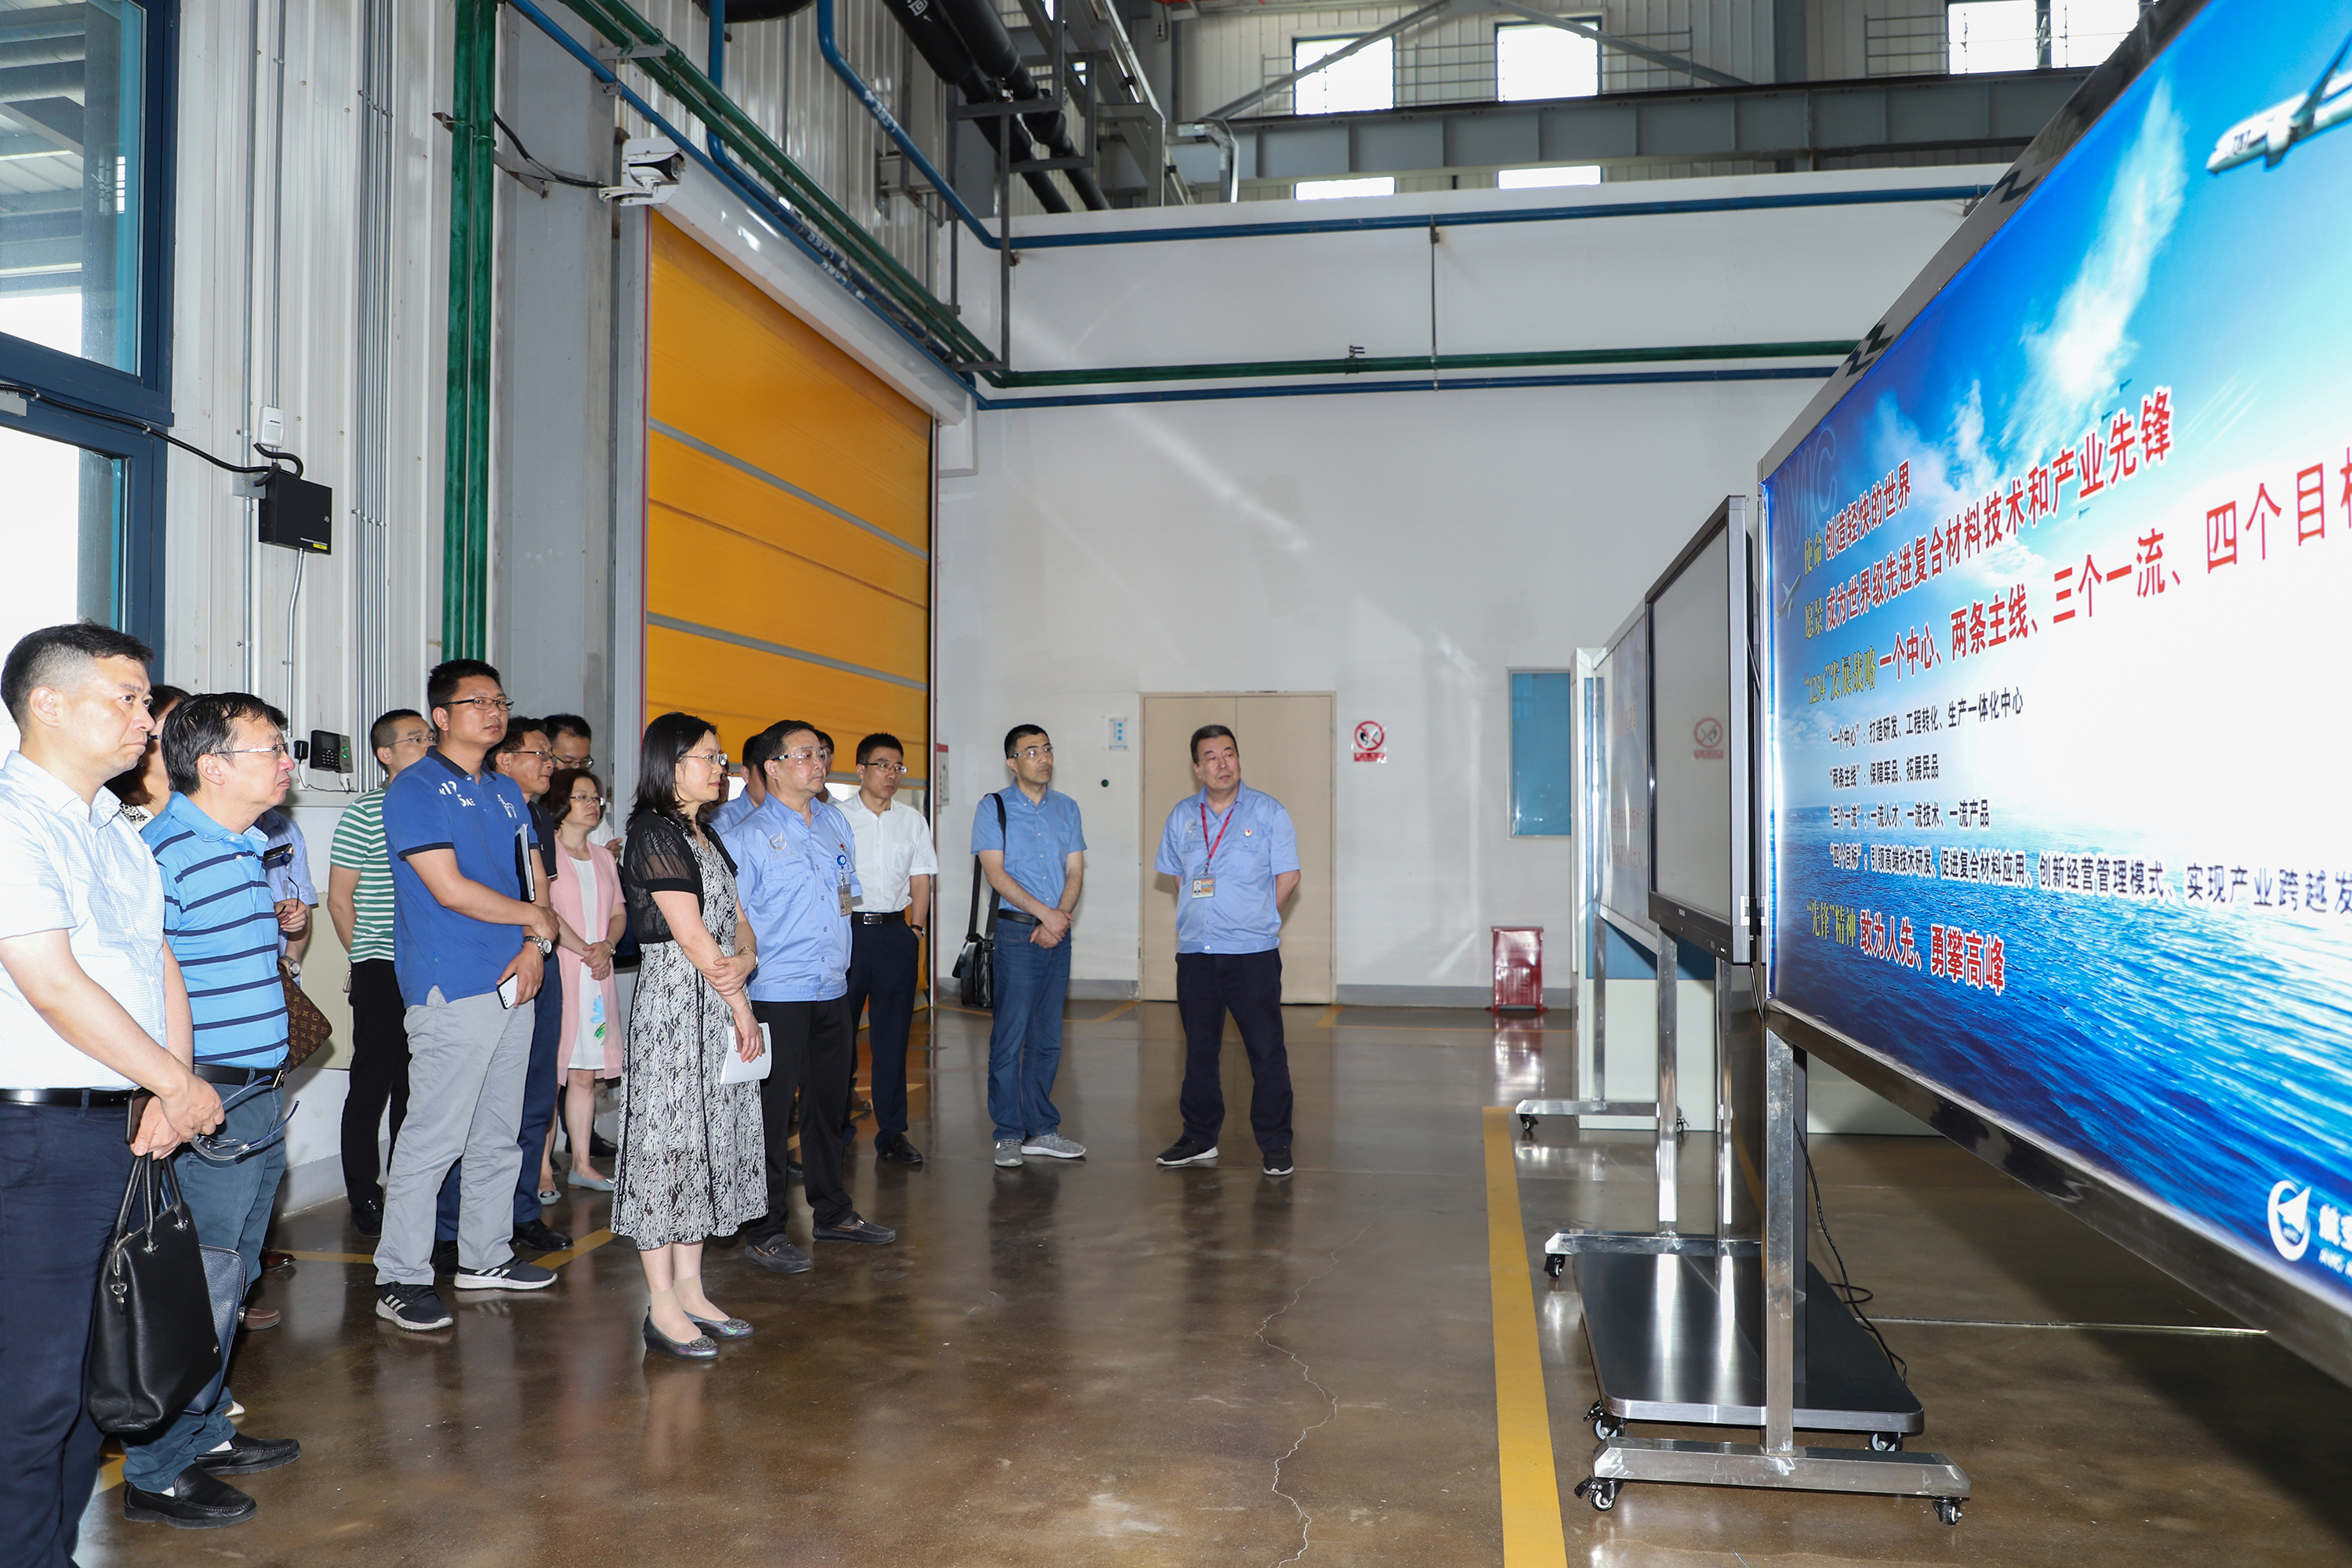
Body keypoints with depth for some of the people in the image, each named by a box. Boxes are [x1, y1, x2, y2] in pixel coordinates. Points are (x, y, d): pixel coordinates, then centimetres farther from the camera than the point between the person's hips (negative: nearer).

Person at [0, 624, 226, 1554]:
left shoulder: (116, 830, 16)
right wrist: (181, 1087, -10)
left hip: (132, 1127, 8)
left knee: (92, 1360, 16)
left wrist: (174, 1093, 0)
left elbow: (160, 966, 14)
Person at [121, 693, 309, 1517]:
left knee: (232, 1280, 19)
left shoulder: (250, 848, 12)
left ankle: (209, 1434, 34)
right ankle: (154, 1475, 13)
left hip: (259, 1094, 9)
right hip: (207, 1103, -9)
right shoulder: (166, 853, -17)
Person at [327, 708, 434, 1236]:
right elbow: (339, 899, -2)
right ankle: (365, 1201, 9)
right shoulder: (364, 814, -4)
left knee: (417, 1087, 12)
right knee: (371, 1088, 0)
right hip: (380, 974, -5)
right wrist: (370, 959, -1)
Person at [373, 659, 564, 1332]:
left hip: (513, 983, 8)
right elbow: (451, 890, -16)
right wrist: (535, 917, -5)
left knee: (499, 1132, 15)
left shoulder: (506, 792, 16)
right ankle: (400, 1278, 4)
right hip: (451, 990, -8)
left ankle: (486, 1256, 27)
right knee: (434, 1136, -6)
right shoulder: (416, 789, -7)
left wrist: (534, 947, -3)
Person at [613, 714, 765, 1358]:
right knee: (667, 1140, -4)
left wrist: (745, 960, -9)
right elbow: (690, 932, -15)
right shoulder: (653, 832, -11)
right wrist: (741, 1009, -10)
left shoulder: (705, 834, 17)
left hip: (716, 1007, 9)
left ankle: (690, 1291, 19)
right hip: (670, 1001, -9)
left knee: (709, 1140, 11)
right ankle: (663, 1308, 4)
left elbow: (735, 917, 14)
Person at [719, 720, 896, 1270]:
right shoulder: (747, 837, -7)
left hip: (833, 988, 6)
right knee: (771, 1109, -2)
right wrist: (746, 968, -18)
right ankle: (765, 1233, 9)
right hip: (777, 993, -6)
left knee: (830, 1101, 16)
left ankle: (833, 1212, 30)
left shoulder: (836, 822, 12)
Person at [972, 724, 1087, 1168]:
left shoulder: (1066, 808, 13)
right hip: (1015, 934, -4)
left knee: (1048, 1038, 9)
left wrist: (1061, 916, -9)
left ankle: (1042, 1129, 18)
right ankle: (1009, 1135, 6)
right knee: (1009, 1036, -4)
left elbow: (1075, 871, 9)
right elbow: (996, 873, -8)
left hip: (1057, 933, 4)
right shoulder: (994, 808, -1)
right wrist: (1045, 913, -14)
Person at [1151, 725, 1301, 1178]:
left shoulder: (1267, 811, -2)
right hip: (1194, 952, 4)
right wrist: (1200, 919, 10)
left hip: (1253, 953, -4)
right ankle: (1199, 1138, 23)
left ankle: (1275, 1143, 8)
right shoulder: (1182, 816, 9)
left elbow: (1289, 876, 0)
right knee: (1198, 1050, 11)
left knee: (1266, 1051, -2)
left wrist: (1252, 919, 1)